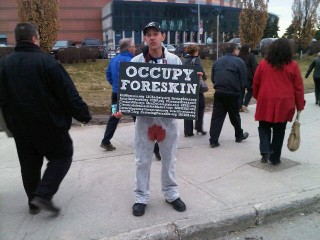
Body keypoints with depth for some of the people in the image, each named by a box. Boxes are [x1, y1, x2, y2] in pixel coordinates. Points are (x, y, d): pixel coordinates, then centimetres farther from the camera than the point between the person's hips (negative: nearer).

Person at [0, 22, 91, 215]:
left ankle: (33, 202, 27)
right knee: (62, 156, 11)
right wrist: (83, 115, -6)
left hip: (21, 127, 6)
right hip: (50, 125, -5)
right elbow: (68, 93, -15)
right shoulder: (46, 61, -16)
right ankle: (43, 195, 0)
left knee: (29, 163, 17)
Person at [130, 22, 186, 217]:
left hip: (169, 116, 1)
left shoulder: (174, 60, 1)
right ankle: (141, 197, 24)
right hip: (144, 117, -1)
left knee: (169, 158, 14)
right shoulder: (136, 61, -2)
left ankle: (171, 194, 31)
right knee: (143, 160, 8)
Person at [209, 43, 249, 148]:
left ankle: (213, 140, -2)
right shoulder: (239, 62, -5)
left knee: (217, 117, 2)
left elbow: (213, 78, 12)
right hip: (233, 94, -3)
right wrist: (239, 90, 11)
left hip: (219, 93, 3)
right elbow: (243, 80, -5)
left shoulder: (217, 61, 10)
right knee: (234, 116, 13)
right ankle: (239, 136, 32)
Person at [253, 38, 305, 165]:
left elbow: (255, 84, 8)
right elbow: (298, 88, 2)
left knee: (264, 127, 16)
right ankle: (275, 158, 18)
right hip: (284, 104, 0)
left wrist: (257, 97, 24)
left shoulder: (263, 64, 1)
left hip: (266, 102, 0)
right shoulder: (293, 66, 0)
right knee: (279, 131, 11)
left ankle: (265, 151, -4)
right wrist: (300, 106, 9)